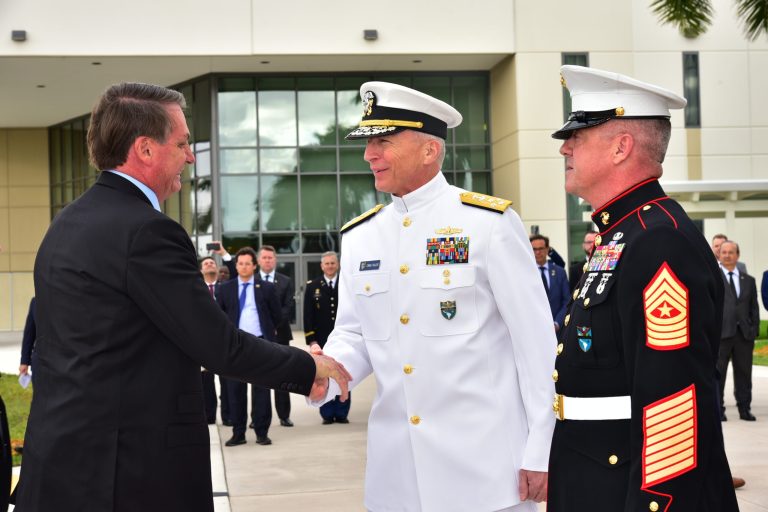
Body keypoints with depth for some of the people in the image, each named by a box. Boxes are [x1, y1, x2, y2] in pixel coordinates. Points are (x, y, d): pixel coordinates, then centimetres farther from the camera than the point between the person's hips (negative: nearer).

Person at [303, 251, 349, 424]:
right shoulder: (312, 286, 6)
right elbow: (308, 315, 3)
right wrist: (311, 339, -4)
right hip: (321, 341, 0)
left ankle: (342, 413, 12)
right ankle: (327, 414, 10)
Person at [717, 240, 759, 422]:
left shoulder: (748, 280, 15)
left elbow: (754, 308, 15)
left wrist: (754, 330, 5)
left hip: (744, 334, 3)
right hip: (720, 333, -3)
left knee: (744, 373, 7)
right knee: (718, 373, 0)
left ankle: (744, 409, 15)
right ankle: (718, 410, 7)